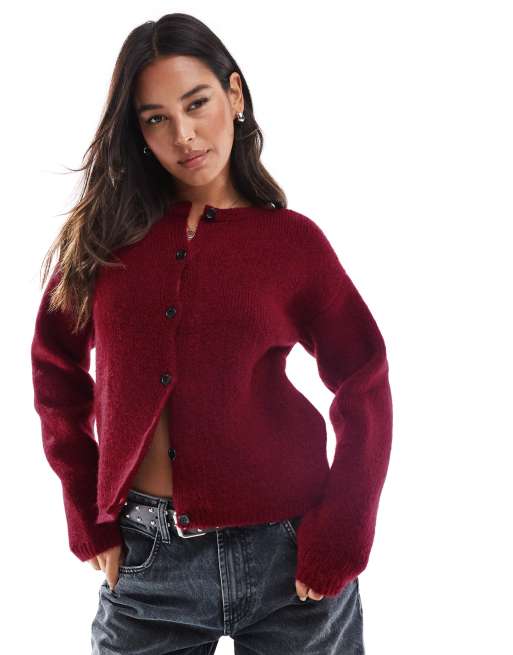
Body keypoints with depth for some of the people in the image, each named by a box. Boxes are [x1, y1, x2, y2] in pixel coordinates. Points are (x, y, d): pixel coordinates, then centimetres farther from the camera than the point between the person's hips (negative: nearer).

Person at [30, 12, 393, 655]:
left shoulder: (291, 239, -3)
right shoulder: (107, 232, 3)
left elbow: (364, 391, -1)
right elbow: (56, 367, 8)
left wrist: (336, 544, -8)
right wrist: (89, 517, 2)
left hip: (281, 554, -1)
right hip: (145, 557, 2)